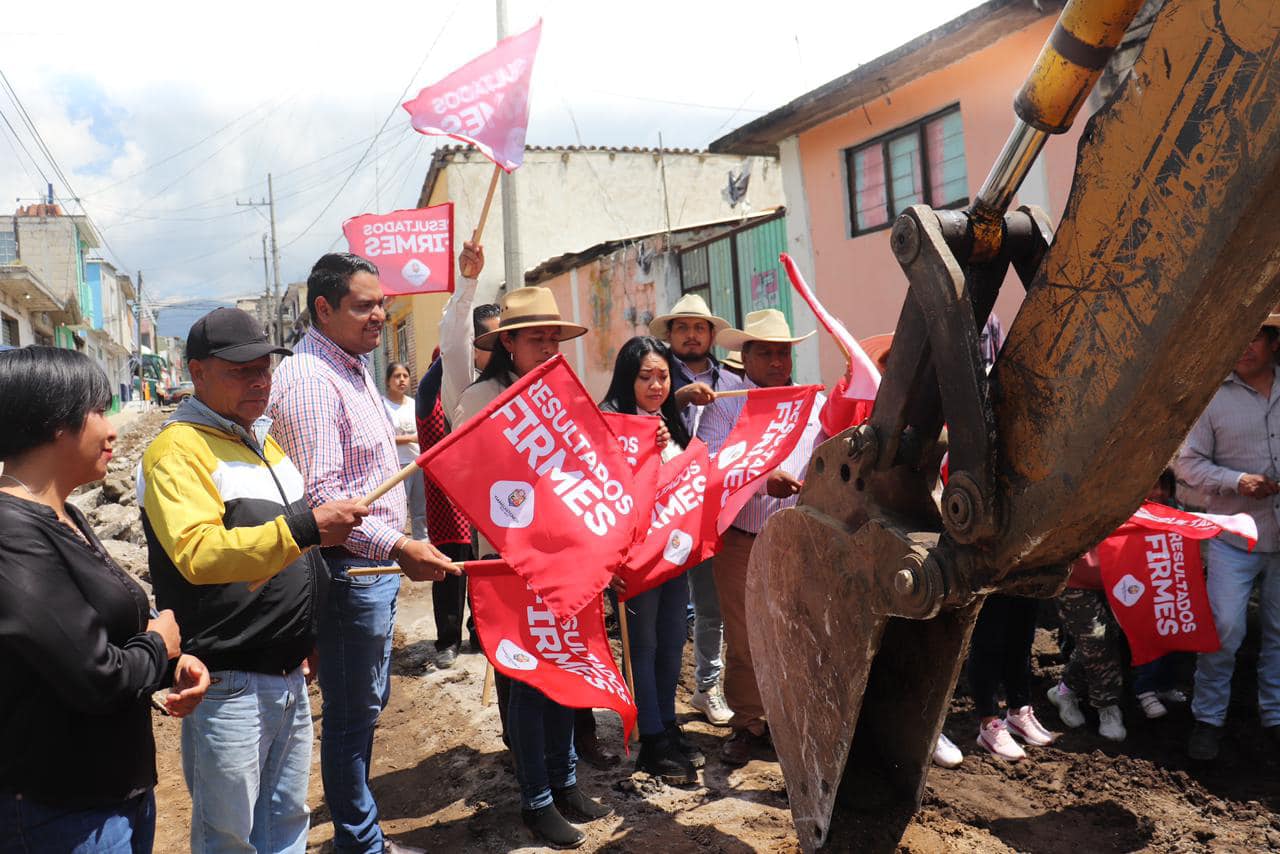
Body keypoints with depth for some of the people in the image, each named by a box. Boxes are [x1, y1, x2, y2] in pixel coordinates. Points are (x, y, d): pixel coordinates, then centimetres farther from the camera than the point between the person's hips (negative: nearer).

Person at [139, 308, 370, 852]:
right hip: (229, 684, -8)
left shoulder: (263, 440, 13)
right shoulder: (178, 450, -15)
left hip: (289, 675, 8)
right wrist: (303, 528, -38)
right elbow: (197, 553, -30)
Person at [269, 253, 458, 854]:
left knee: (367, 703, 19)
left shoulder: (353, 366, 14)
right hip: (348, 568, -10)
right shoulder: (309, 380, -19)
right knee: (351, 711, 4)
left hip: (377, 562, 10)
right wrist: (397, 547, -32)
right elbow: (319, 495, -26)